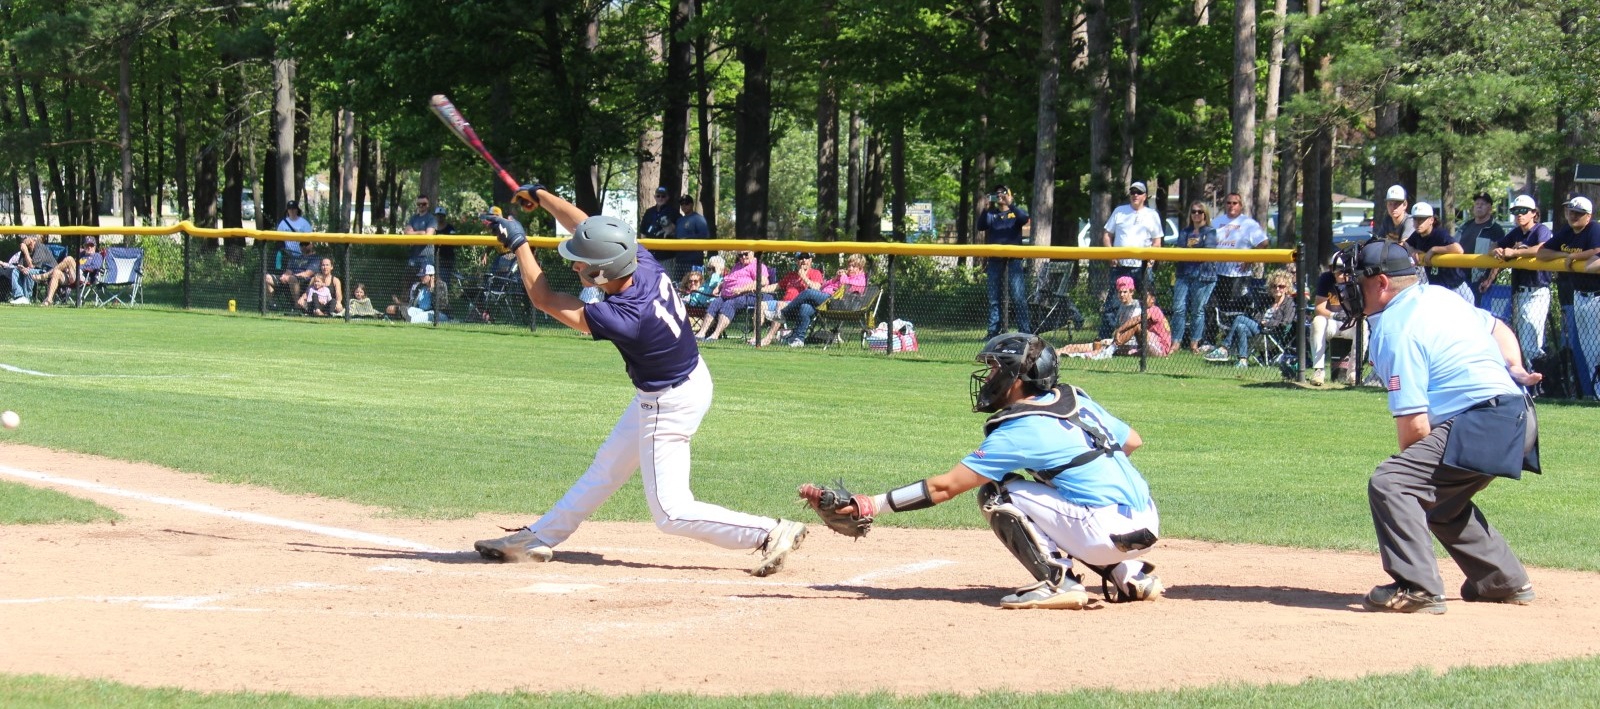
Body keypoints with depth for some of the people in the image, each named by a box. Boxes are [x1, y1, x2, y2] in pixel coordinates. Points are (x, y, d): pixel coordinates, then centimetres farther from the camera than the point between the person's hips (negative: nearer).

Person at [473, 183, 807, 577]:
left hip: (669, 404, -10)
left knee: (671, 512, -3)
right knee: (606, 468, 21)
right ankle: (539, 537, 35)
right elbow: (584, 223, 1)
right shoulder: (642, 261, -16)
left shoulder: (622, 318, -34)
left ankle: (772, 533, -5)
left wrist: (518, 244, -14)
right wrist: (538, 195, 7)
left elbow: (545, 300, -22)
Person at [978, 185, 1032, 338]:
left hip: (1014, 259, -3)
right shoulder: (991, 214, 15)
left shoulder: (1015, 212, 10)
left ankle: (1026, 330, -9)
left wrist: (1010, 204, -16)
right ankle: (993, 330, 7)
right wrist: (987, 208, -10)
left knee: (1018, 296, -9)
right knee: (994, 298, 4)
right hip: (994, 260, 3)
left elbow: (1024, 219, -11)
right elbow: (981, 226, -1)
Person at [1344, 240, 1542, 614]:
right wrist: (1513, 367, 14)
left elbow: (1414, 425, -16)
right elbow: (1498, 328, 31)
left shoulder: (1393, 330, -12)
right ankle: (1506, 582, 37)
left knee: (1389, 483, -21)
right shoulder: (1438, 297, 17)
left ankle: (1417, 588, -26)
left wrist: (1410, 462, 3)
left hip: (1482, 425, -11)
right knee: (1440, 498, 30)